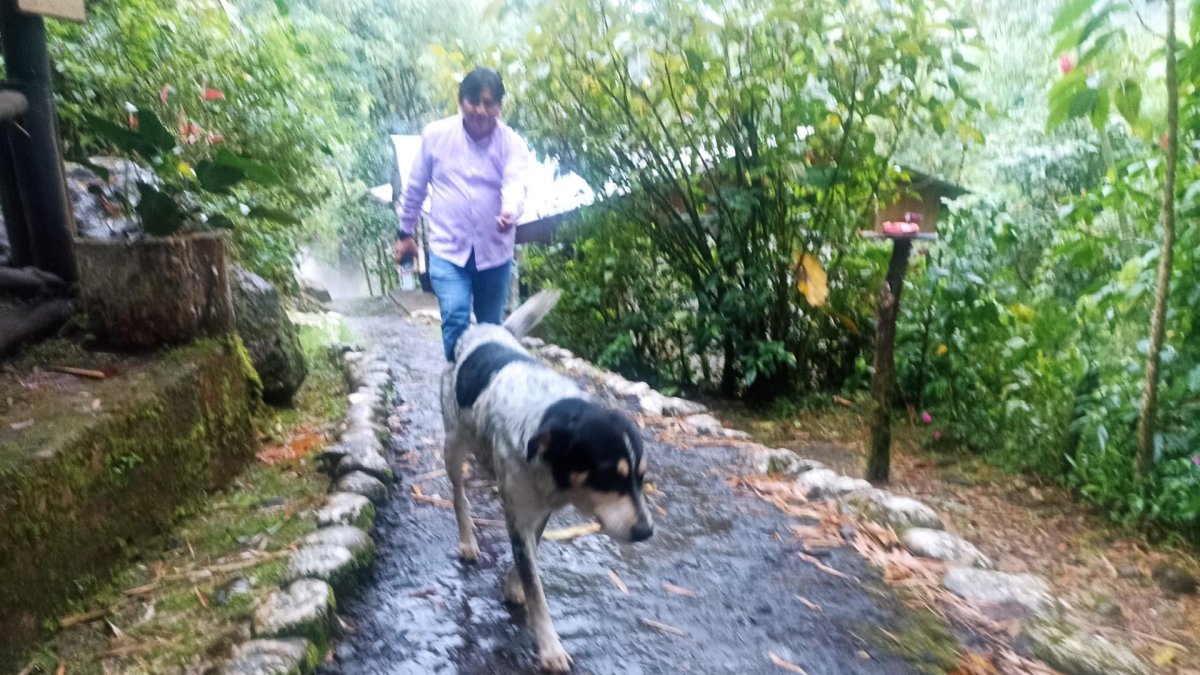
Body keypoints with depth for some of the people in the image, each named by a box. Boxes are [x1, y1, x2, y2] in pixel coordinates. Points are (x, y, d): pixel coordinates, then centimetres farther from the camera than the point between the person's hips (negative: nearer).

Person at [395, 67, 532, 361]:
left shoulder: (512, 143, -7)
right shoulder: (435, 135, -4)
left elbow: (515, 184, -25)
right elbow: (416, 187, 7)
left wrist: (511, 213, -48)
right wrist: (404, 233, 12)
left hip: (494, 252, 1)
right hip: (448, 249, -1)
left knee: (491, 329, 12)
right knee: (455, 320, -18)